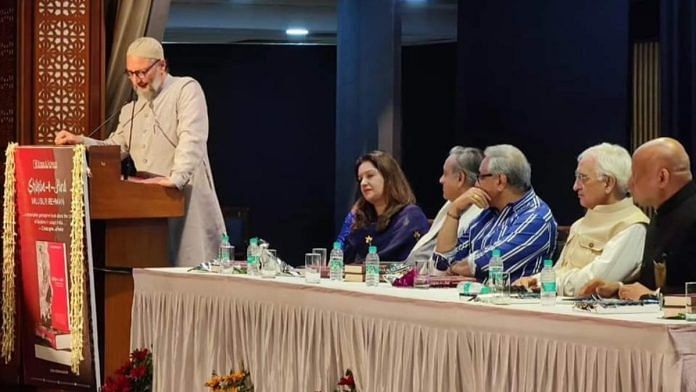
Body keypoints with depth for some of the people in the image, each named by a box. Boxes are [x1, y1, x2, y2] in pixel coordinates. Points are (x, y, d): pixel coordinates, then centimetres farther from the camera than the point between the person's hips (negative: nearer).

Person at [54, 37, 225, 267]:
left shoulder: (186, 89, -4)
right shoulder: (130, 111, 21)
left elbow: (192, 140, -18)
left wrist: (175, 179, -30)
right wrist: (80, 142, 6)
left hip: (186, 201, -6)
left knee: (189, 265, -7)